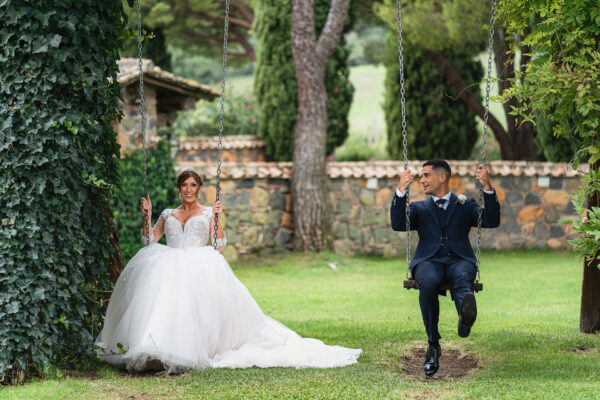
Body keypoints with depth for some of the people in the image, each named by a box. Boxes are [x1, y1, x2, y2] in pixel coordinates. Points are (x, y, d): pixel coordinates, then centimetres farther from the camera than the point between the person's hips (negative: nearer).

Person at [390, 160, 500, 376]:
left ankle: (466, 312, -74)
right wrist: (401, 190, -2)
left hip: (459, 260, -1)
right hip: (428, 261, 1)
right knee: (429, 282, -36)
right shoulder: (419, 208, 28)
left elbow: (492, 221, 8)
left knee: (462, 277, -38)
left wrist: (487, 188, -3)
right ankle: (433, 346, -31)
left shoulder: (465, 205, 25)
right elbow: (397, 224, 9)